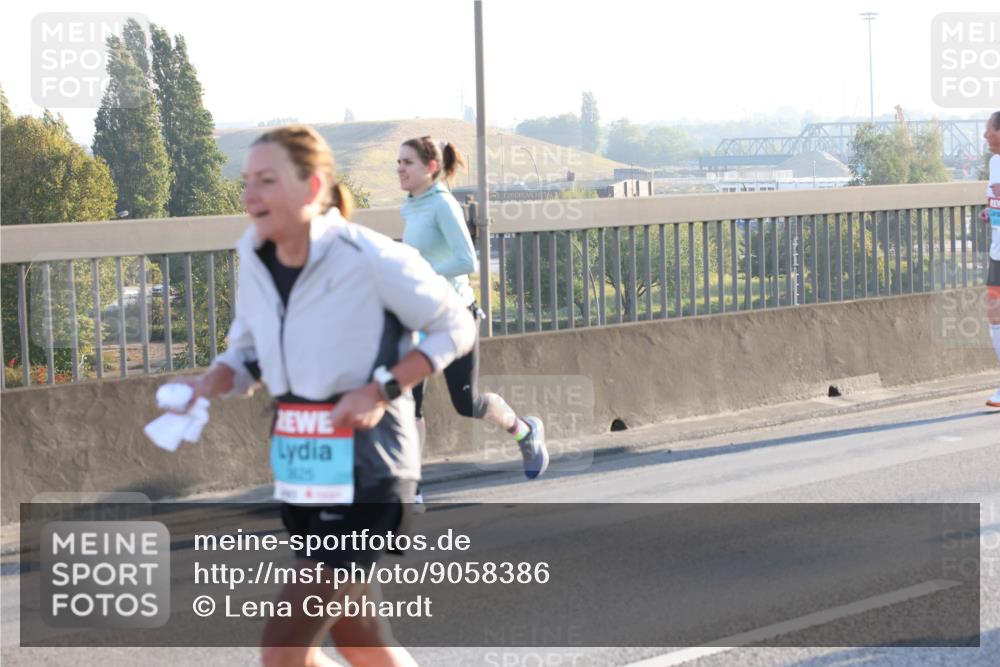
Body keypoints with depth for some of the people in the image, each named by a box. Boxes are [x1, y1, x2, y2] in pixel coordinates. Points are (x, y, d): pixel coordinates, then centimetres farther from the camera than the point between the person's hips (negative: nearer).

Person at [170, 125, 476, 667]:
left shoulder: (371, 259, -16)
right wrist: (209, 385, -7)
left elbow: (455, 327, -6)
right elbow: (247, 352, 15)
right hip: (299, 472, 7)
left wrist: (382, 389, -18)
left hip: (364, 471, -7)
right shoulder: (254, 259, 3)